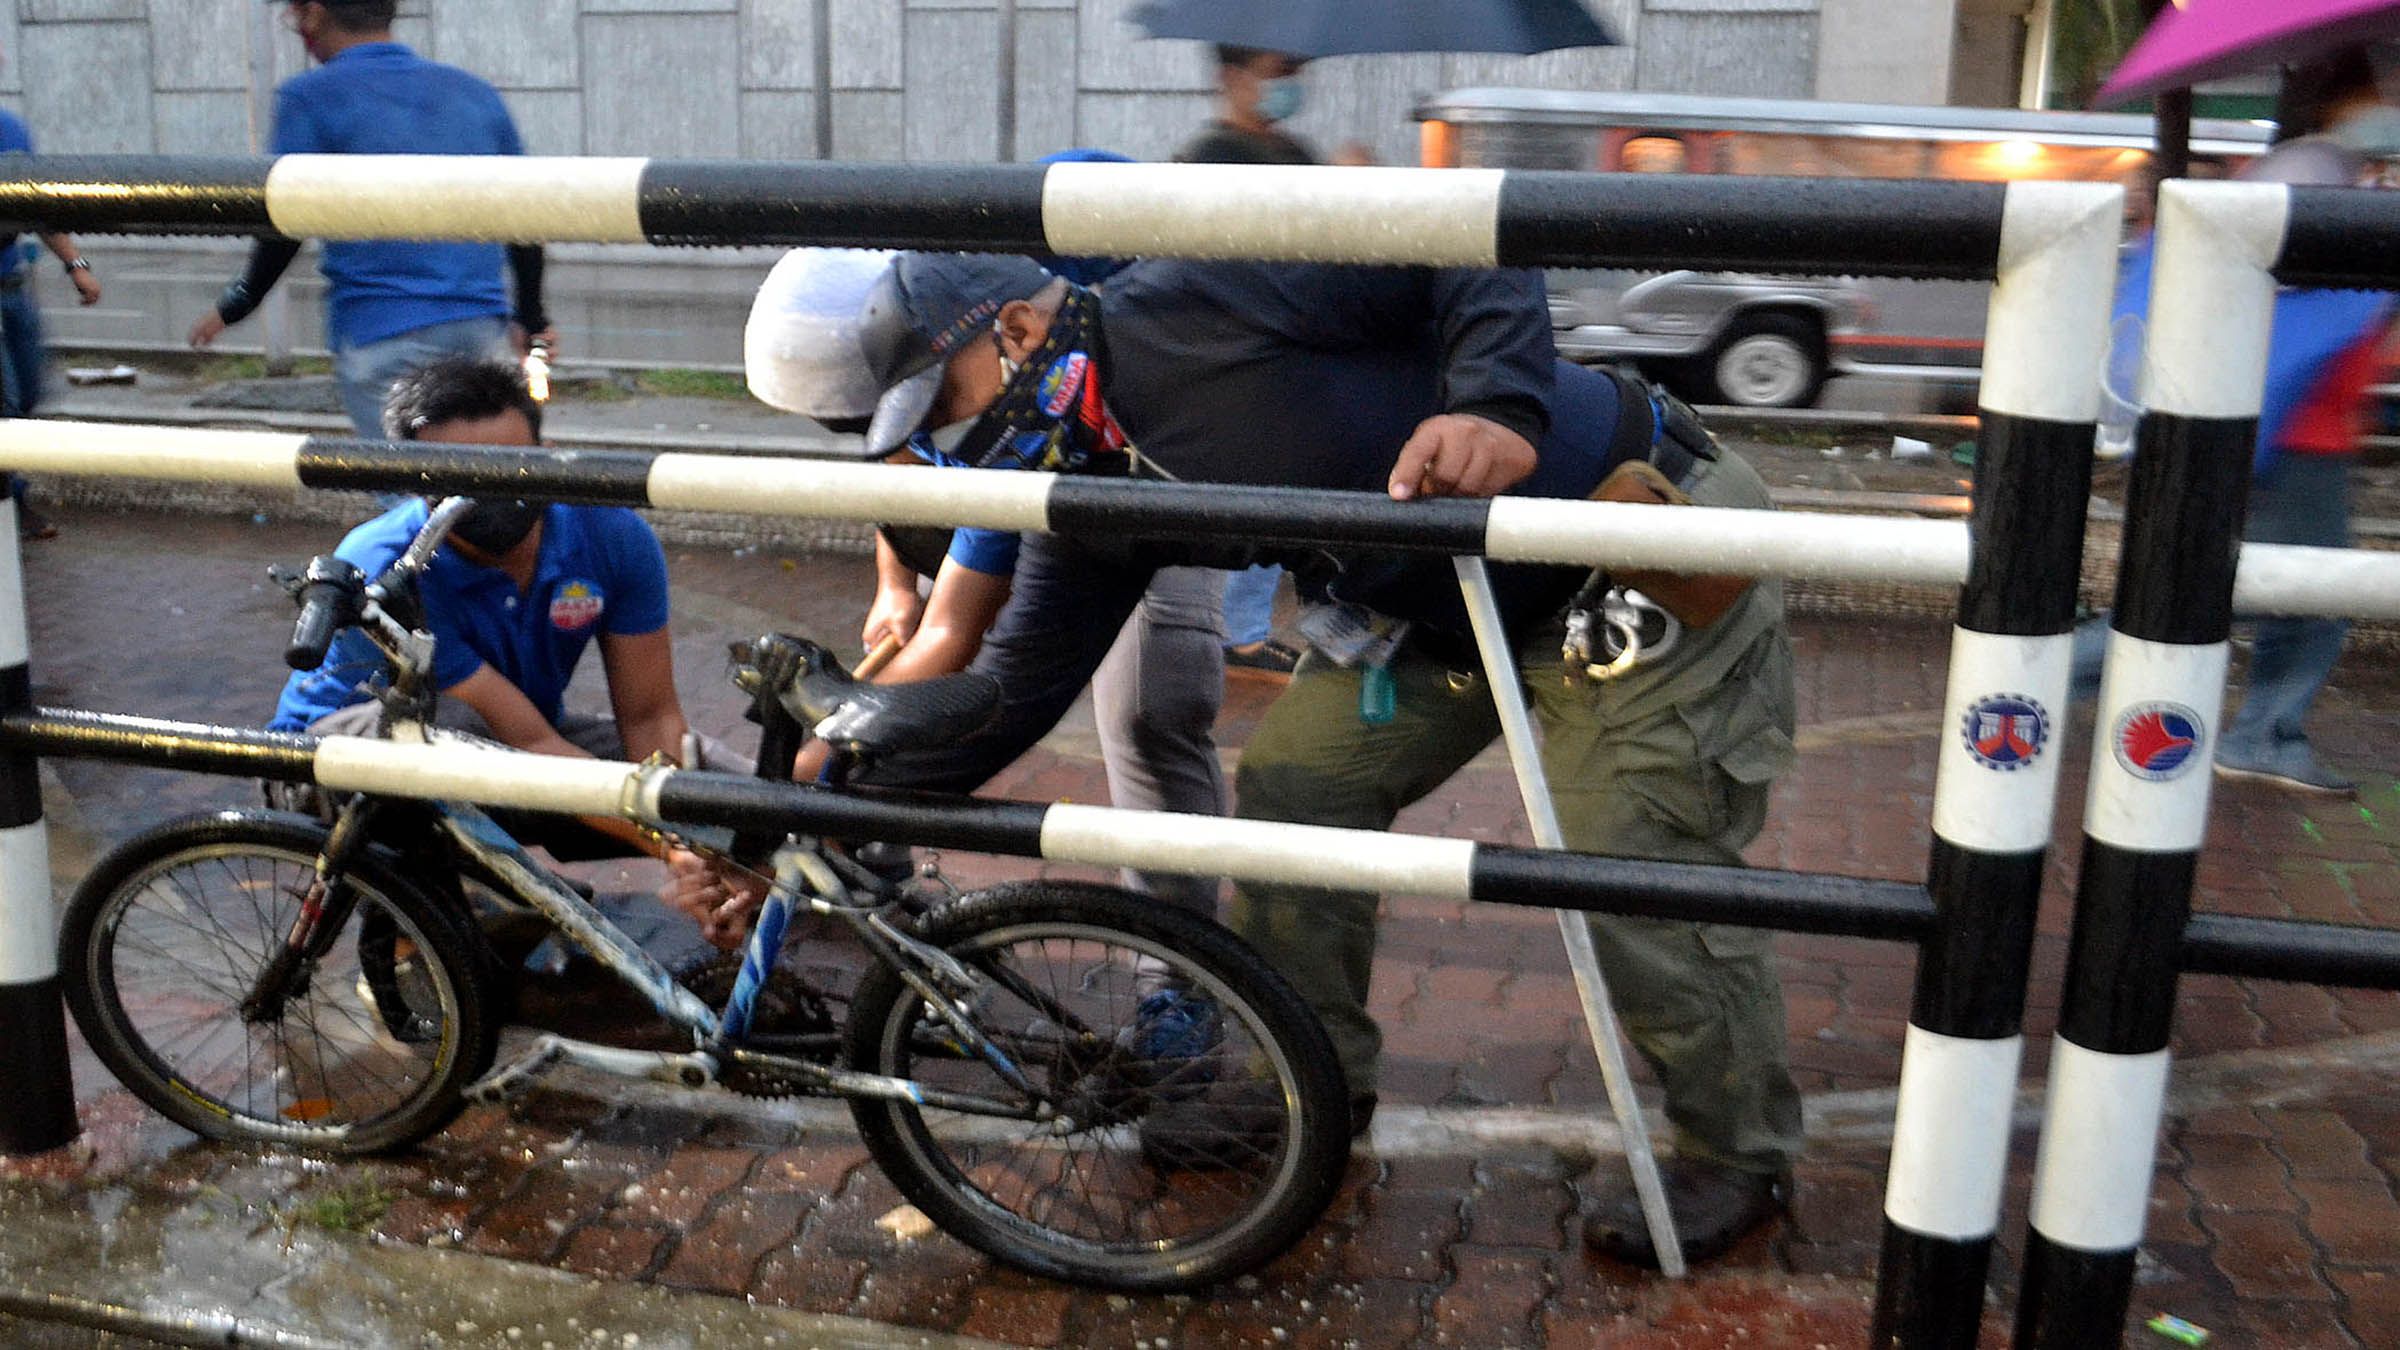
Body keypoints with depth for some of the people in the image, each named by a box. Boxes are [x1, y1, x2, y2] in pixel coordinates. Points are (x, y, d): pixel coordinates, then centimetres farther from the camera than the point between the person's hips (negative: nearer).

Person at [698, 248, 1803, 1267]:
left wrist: (1499, 406, -41)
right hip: (1446, 606, 8)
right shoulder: (1095, 499, 0)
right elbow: (1010, 689, 1)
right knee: (1291, 788, 5)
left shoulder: (1194, 303, -24)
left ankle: (1738, 1159, 18)